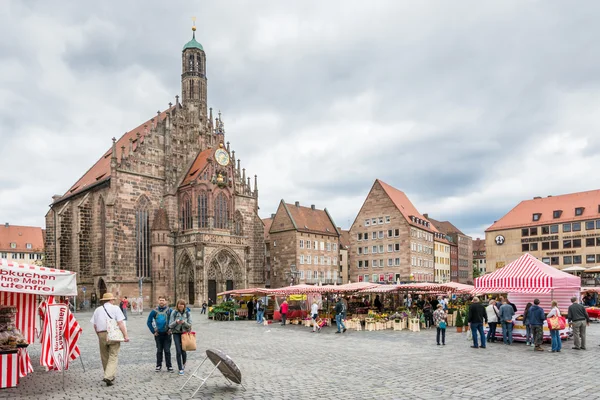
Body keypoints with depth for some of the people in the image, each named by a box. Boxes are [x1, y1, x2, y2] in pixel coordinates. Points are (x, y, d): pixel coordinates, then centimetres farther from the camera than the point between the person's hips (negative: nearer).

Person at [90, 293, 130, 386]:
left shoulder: (97, 310, 10)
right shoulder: (115, 308, -2)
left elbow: (95, 326, 9)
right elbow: (120, 323, -10)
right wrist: (125, 335, -9)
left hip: (101, 334, 4)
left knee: (104, 357, 16)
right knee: (113, 357, -1)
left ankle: (110, 376, 25)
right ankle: (109, 377, -14)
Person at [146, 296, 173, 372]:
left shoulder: (169, 310, -3)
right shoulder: (154, 311, 1)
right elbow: (149, 322, 8)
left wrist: (171, 329, -2)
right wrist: (153, 331, 4)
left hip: (167, 334, -2)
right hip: (158, 334, 2)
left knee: (167, 351, 0)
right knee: (159, 351, 11)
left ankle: (169, 366, 10)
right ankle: (158, 365, 22)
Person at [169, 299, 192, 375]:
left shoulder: (187, 313, -1)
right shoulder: (174, 313, -4)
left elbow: (189, 325, 0)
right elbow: (170, 325, -5)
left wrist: (184, 322, -20)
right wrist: (176, 322, -24)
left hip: (184, 333, 1)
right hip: (176, 333, -1)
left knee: (183, 351, 1)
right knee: (178, 351, -5)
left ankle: (184, 363, 33)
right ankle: (180, 369, 9)